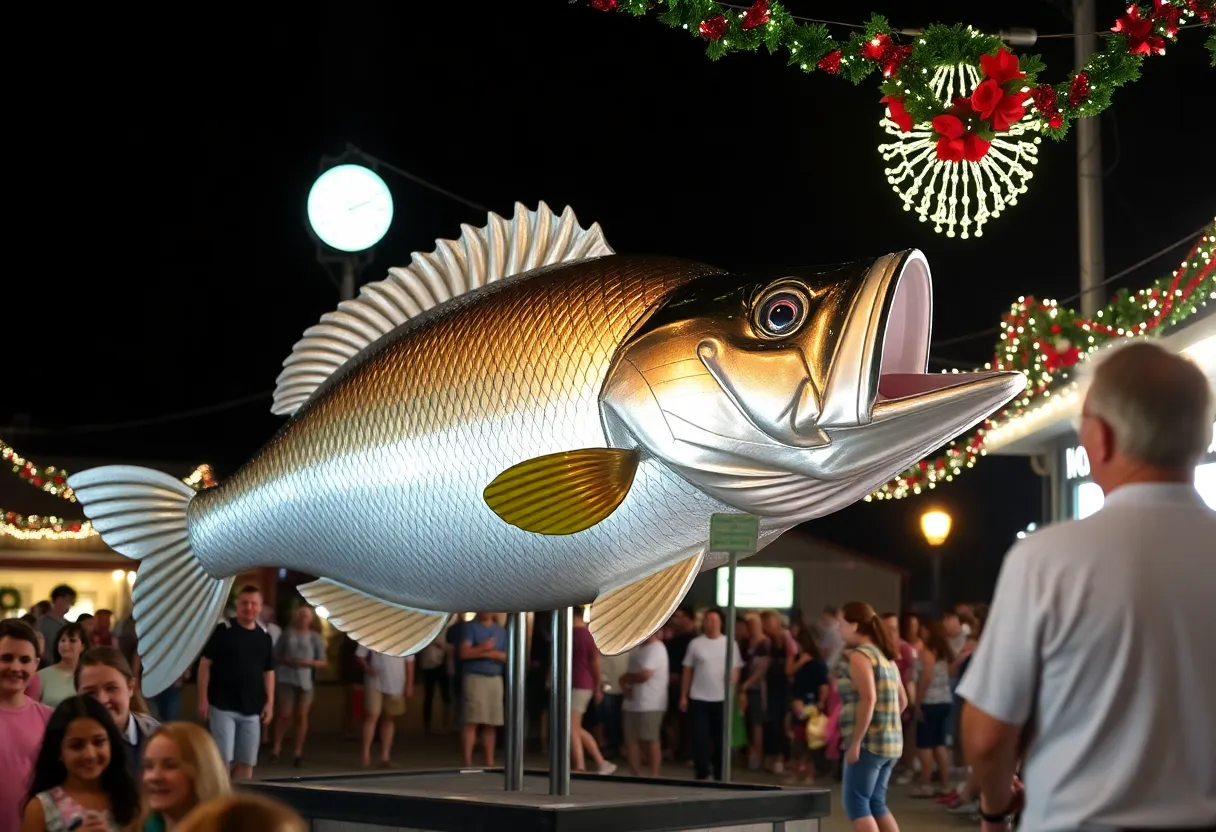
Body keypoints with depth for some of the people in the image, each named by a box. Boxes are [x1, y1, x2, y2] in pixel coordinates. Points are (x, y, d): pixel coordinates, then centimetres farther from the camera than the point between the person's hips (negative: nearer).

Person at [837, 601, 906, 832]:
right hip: (890, 742, 9)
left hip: (870, 741, -9)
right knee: (875, 803, 14)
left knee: (855, 803, -6)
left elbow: (868, 699, -22)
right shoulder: (886, 656, 18)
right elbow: (902, 701, 22)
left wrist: (855, 742, -20)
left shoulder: (859, 655, -10)